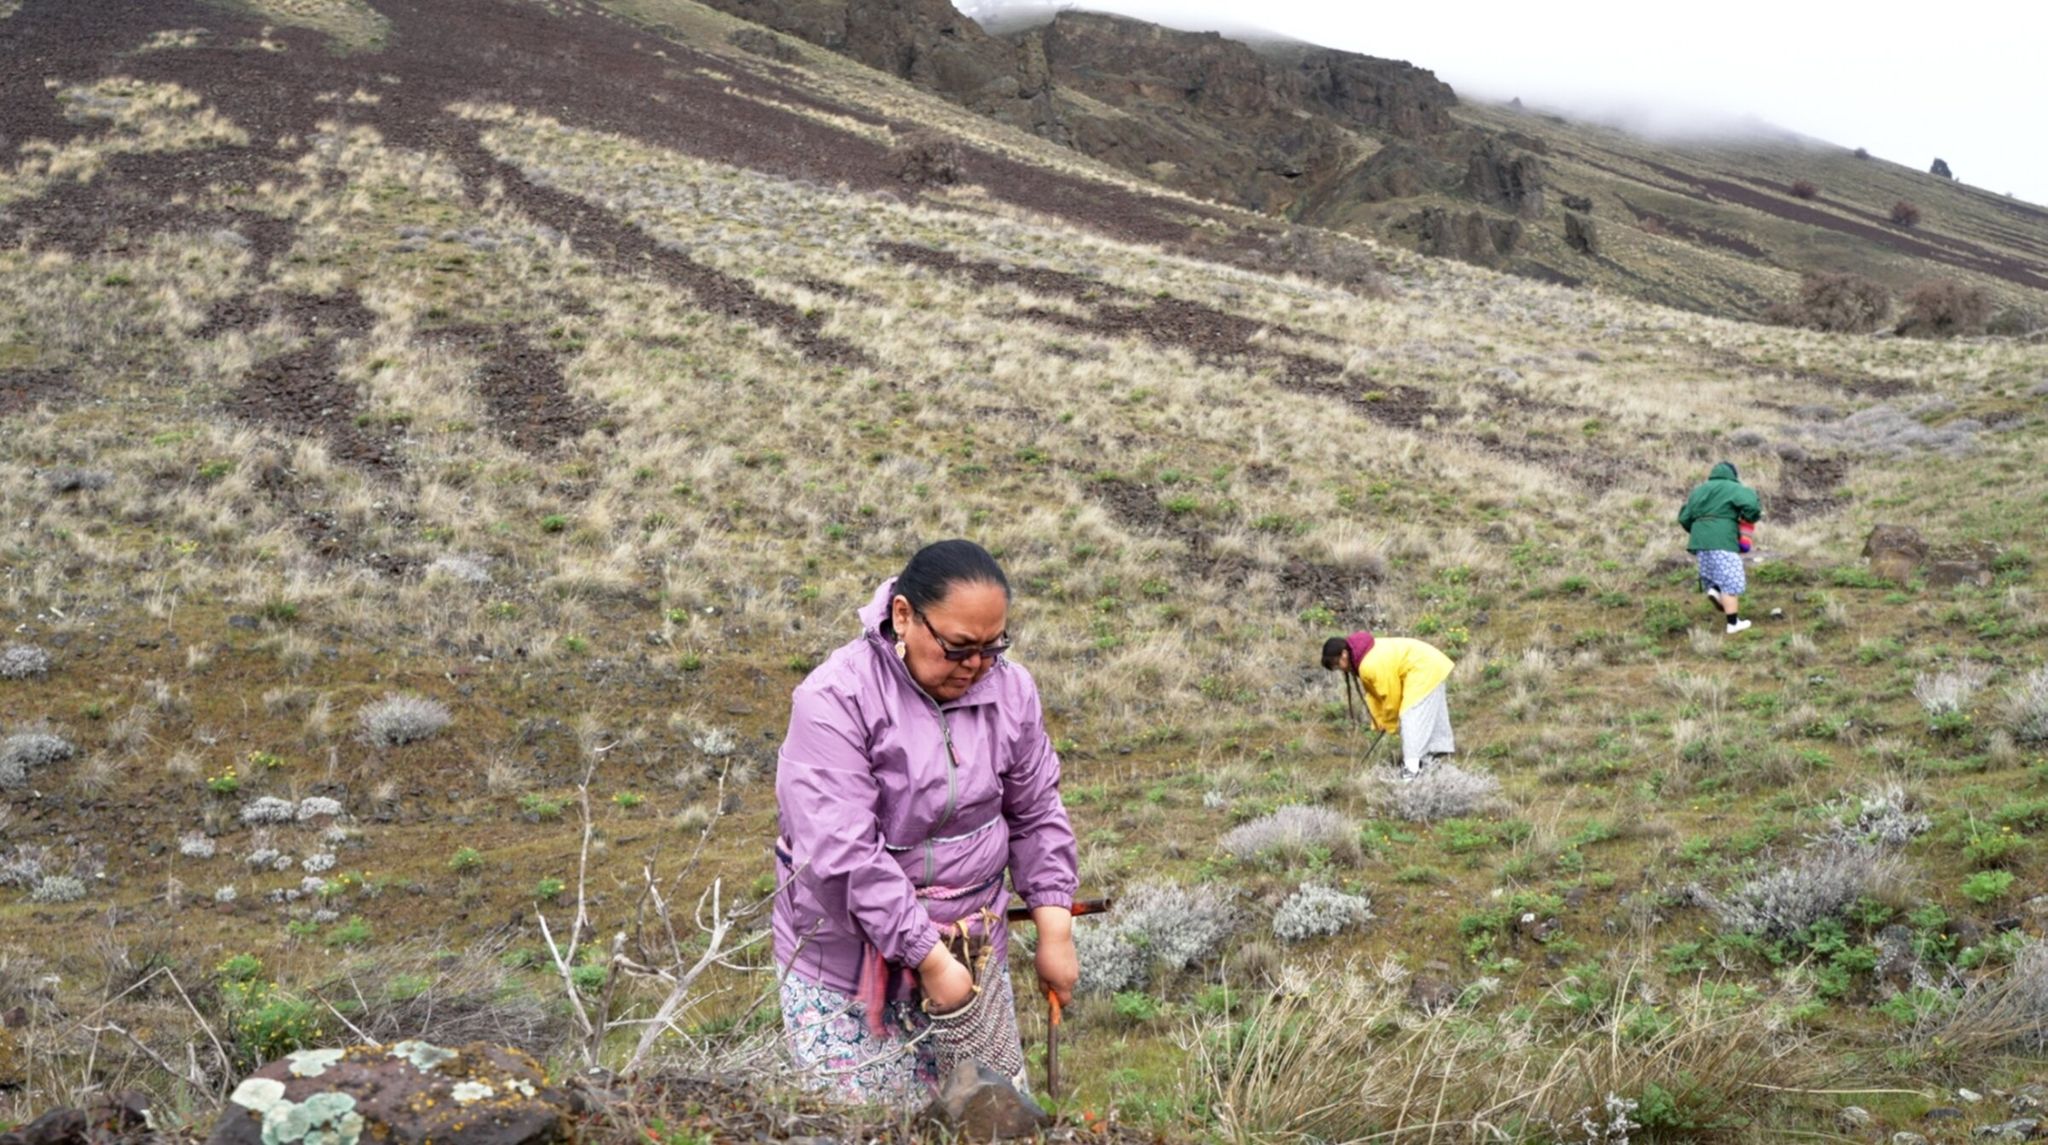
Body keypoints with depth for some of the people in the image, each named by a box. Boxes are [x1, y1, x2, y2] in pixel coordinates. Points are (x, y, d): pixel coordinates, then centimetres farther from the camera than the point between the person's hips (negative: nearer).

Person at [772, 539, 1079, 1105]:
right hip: (848, 965, -5)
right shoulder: (836, 699, -19)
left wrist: (1055, 932, 4)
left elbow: (1037, 816, 11)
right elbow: (843, 855, -24)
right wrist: (928, 958, -22)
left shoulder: (1010, 690, -1)